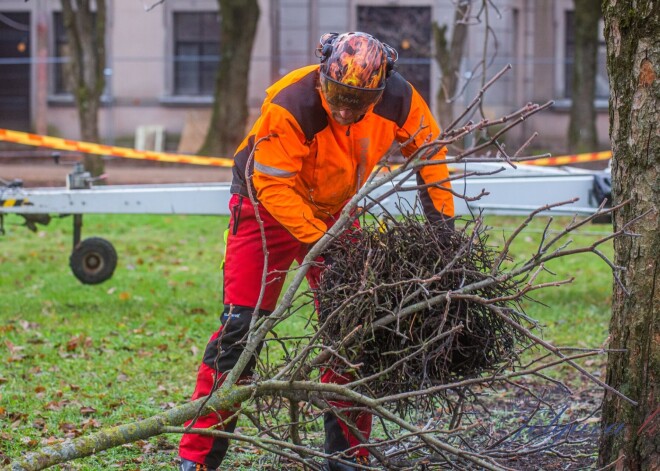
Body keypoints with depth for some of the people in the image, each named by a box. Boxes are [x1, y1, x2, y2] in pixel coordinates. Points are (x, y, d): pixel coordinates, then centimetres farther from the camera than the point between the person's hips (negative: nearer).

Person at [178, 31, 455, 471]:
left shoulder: (398, 100, -20)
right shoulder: (290, 108, -35)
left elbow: (428, 144, 0)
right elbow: (274, 186, -29)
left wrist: (441, 213, -3)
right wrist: (321, 241, -32)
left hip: (334, 212, 5)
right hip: (269, 205, -5)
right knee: (240, 327, -10)